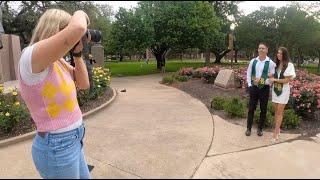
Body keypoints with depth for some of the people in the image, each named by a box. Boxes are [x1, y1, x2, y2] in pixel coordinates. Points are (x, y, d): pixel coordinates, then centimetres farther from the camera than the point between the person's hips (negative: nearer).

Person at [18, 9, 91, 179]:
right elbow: (78, 28, -37)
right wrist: (80, 14, -14)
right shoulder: (30, 57, -22)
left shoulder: (58, 60, 4)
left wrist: (77, 53, -2)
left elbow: (83, 84, 7)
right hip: (57, 146, -8)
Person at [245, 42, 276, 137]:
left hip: (264, 88, -2)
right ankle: (249, 128, 18)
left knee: (263, 109, 8)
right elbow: (248, 73, 8)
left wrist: (262, 81, -20)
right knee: (251, 108, 7)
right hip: (253, 87, 2)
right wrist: (249, 85, -1)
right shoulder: (253, 61, 3)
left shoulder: (270, 63, -5)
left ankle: (260, 128, 24)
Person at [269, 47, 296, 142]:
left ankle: (275, 133, 1)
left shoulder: (289, 65, -8)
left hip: (283, 90, -5)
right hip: (275, 89, 5)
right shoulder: (276, 64, 8)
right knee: (276, 111, 8)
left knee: (279, 112, -3)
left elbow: (287, 80, -11)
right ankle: (277, 129, 19)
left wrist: (275, 79, -10)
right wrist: (271, 76, -6)